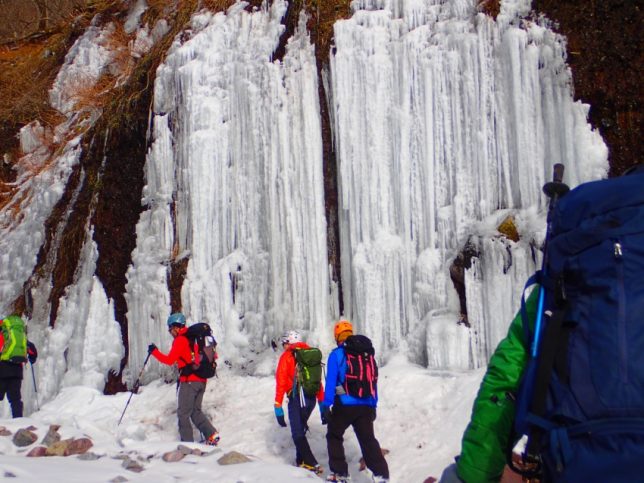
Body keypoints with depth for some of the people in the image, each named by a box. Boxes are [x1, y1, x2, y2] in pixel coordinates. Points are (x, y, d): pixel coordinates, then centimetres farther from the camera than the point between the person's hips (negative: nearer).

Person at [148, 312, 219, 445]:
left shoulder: (180, 339, -8)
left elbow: (169, 360, -12)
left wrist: (154, 351, 0)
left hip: (189, 380, -8)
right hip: (202, 380, 8)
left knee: (183, 413, 2)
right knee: (196, 411, 16)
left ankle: (187, 442, 0)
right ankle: (211, 434, 0)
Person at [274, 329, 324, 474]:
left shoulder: (287, 356, 0)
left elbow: (281, 382, -6)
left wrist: (278, 407, -7)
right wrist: (322, 402, 18)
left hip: (297, 398, -6)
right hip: (312, 398, 6)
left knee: (297, 434, 0)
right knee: (301, 430, 21)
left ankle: (311, 464, -11)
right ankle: (301, 461, 24)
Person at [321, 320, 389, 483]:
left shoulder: (336, 354, -5)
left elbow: (331, 381, -11)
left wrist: (326, 405, -10)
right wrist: (373, 404, 18)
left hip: (344, 405, -4)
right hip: (365, 405, 4)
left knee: (334, 436, 16)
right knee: (368, 439, 9)